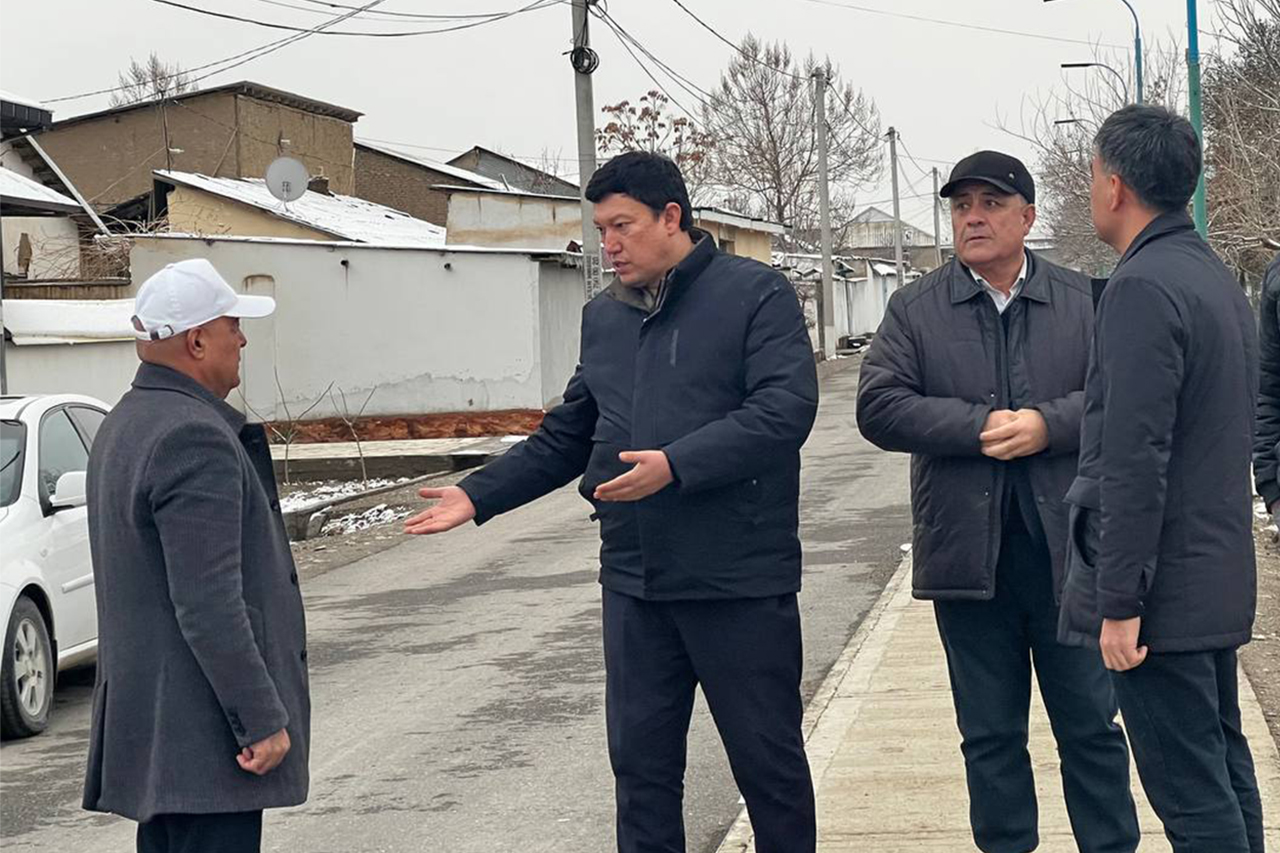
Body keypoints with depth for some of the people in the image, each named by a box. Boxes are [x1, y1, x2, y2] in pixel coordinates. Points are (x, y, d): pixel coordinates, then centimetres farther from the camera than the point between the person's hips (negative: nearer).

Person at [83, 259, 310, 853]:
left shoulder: (123, 426, 16)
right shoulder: (194, 437, -18)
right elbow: (208, 604, -23)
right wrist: (262, 720, -19)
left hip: (148, 713, 11)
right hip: (203, 731, -10)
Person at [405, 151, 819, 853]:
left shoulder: (757, 295, -6)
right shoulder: (603, 316, 15)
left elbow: (786, 409, -19)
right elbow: (566, 438, 22)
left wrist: (675, 465, -27)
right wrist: (478, 496, 13)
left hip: (740, 581, -6)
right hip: (635, 583, 6)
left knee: (768, 759, 4)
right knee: (640, 762, 10)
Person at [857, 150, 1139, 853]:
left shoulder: (1084, 301, 6)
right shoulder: (915, 309, 4)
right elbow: (878, 406, -7)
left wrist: (1049, 425, -19)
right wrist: (981, 426, -16)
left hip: (1067, 550, 0)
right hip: (969, 553, 0)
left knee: (1091, 725, 8)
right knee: (989, 735, 11)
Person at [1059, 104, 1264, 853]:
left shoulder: (1142, 288, -18)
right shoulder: (1218, 278, 13)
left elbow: (1136, 459, -23)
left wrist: (1121, 601, -20)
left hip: (1163, 588, -10)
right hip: (1219, 577, 10)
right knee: (1224, 770, 18)